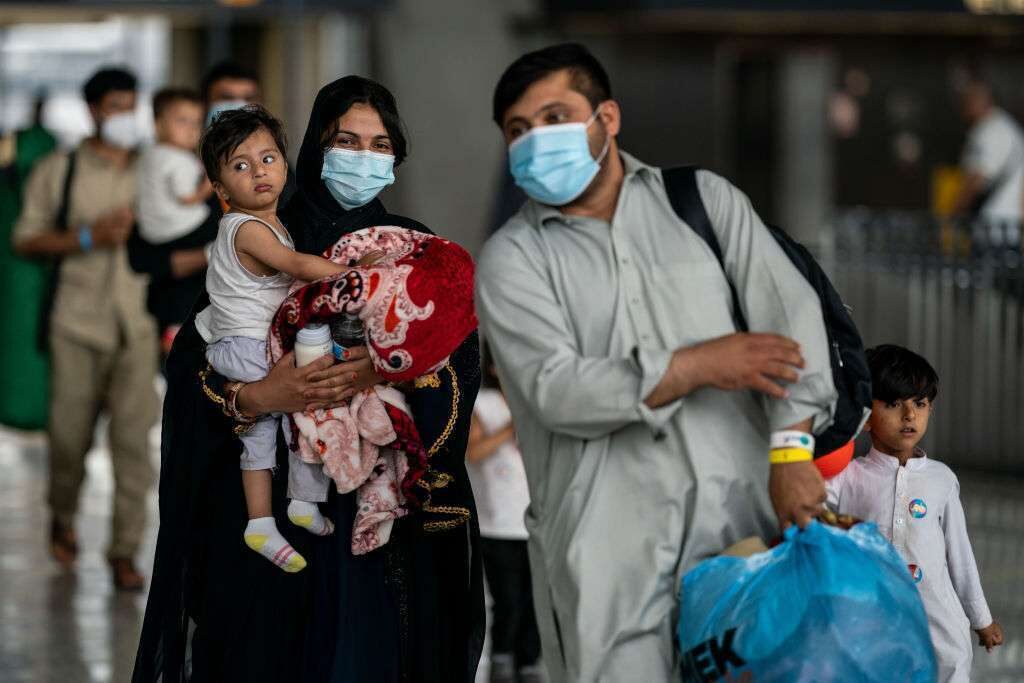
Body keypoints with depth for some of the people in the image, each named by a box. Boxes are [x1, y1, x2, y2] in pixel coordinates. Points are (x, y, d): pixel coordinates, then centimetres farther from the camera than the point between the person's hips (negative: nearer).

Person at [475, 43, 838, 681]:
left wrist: (791, 451, -14)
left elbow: (789, 311, 0)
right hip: (608, 544, -1)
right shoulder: (512, 258, 7)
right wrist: (700, 365, -12)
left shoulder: (705, 200, 12)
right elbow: (556, 391, -7)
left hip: (738, 510, 1)